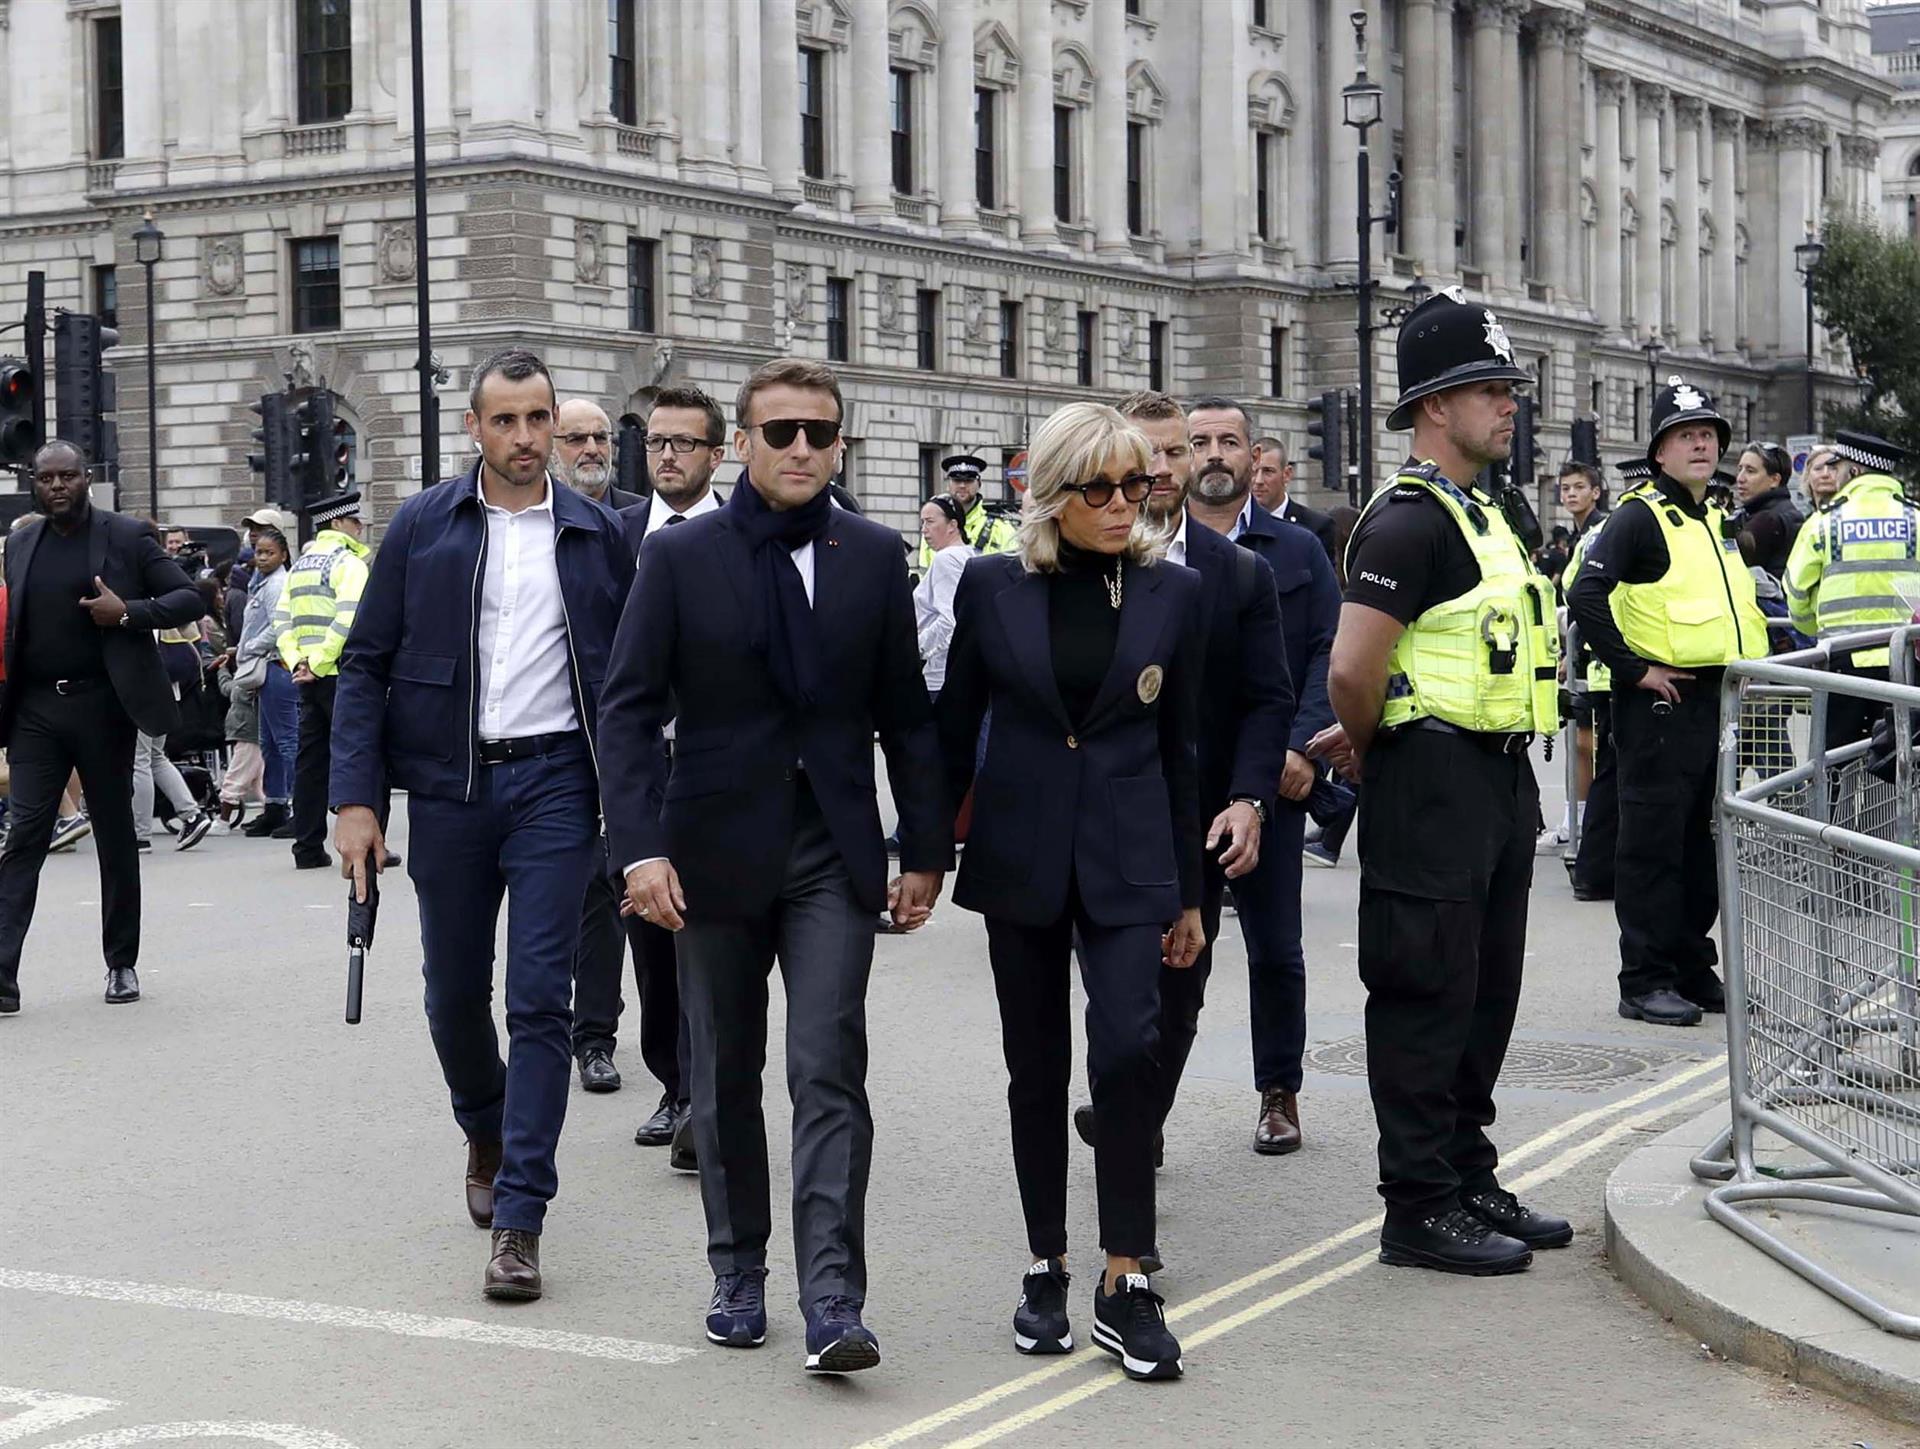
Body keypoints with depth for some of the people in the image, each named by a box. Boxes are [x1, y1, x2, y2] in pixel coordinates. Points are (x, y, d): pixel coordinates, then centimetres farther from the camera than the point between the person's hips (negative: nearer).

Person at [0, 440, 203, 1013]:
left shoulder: (127, 536, -1)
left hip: (101, 705, -2)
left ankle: (122, 964, 20)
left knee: (116, 837, 7)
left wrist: (127, 613, -17)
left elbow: (190, 598, -1)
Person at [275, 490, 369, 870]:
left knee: (310, 760, 9)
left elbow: (282, 618, 12)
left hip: (309, 678, 8)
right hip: (341, 674, -8)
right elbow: (348, 618, -21)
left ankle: (308, 848, 10)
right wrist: (317, 663, -16)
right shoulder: (349, 563, -8)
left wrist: (296, 660, 4)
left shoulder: (300, 565, 17)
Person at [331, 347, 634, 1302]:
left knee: (540, 999, -7)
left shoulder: (597, 536, 4)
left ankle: (519, 1217, -3)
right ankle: (486, 1135, 41)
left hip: (553, 782, -1)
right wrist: (356, 799, -5)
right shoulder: (423, 528, 3)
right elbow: (366, 664, 3)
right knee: (455, 991, 12)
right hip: (447, 784, 1)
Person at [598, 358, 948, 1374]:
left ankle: (832, 1302, -11)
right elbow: (629, 709, -5)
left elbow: (904, 712, 8)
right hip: (718, 850, 0)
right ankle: (738, 1277, 25)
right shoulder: (678, 557, -2)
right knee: (725, 1079, 10)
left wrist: (926, 848, 5)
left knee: (830, 1071, -10)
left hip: (832, 852, 0)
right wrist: (641, 847, -16)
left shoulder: (874, 557, 4)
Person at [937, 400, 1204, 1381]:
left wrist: (1188, 892, 8)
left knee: (1129, 1049, -15)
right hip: (1019, 851, 1)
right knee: (1037, 1068, 8)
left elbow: (1179, 745, 7)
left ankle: (1124, 1284, -7)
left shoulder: (1173, 591, 2)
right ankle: (1046, 1270, 21)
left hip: (1127, 857, -1)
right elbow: (955, 723, 8)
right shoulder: (993, 586, 0)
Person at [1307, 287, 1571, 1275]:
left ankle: (1471, 1183, 27)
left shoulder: (1485, 514, 16)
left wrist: (1372, 741, 17)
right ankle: (1420, 1210, 5)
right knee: (1425, 998, -3)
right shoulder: (1409, 520, -16)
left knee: (1485, 995, 16)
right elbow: (1352, 673, -23)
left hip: (1499, 783, 10)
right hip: (1433, 785, -10)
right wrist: (1373, 748, -5)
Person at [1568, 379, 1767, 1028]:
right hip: (1662, 703, -8)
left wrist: (1750, 668, 17)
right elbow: (1586, 596, -21)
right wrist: (1634, 669, -19)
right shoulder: (1640, 516, -8)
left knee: (1703, 845, 13)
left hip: (1719, 702, 8)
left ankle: (1694, 972, 23)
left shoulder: (1719, 523, 18)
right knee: (1653, 844, -4)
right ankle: (1645, 982, 1)